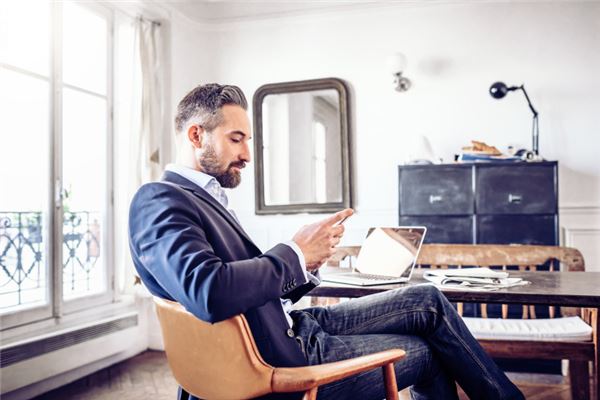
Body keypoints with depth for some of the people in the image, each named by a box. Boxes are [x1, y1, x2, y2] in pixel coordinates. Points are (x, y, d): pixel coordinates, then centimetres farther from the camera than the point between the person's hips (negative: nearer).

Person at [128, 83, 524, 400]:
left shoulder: (203, 198, 14)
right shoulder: (159, 200, -16)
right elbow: (210, 293, -33)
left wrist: (307, 264, -5)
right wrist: (296, 254, -20)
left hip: (290, 328, 9)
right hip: (281, 363, -9)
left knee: (426, 301, 9)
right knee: (427, 352, 4)